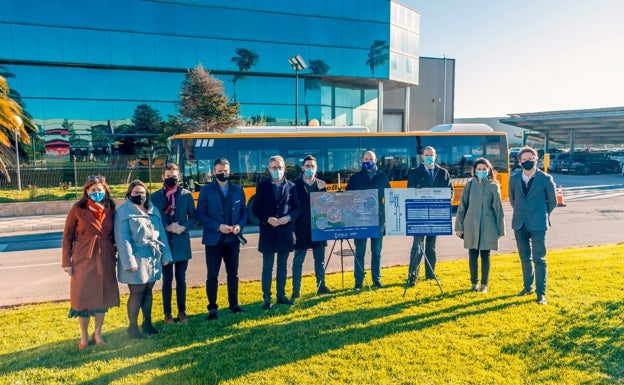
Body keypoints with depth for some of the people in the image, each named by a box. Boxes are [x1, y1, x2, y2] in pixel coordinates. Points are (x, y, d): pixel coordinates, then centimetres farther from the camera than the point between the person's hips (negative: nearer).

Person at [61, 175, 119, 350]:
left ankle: (98, 333, 28)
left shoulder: (110, 209, 2)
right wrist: (66, 261, -5)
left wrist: (114, 254, 6)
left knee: (103, 295, 10)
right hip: (83, 258, -2)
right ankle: (84, 336, 23)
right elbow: (67, 236, -2)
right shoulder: (78, 209, -5)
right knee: (83, 296, 4)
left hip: (105, 258, 3)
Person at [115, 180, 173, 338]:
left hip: (153, 258, 5)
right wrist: (129, 261, -18)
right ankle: (132, 327, 16)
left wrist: (165, 255, 7)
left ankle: (147, 322, 27)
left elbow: (161, 233, 10)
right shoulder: (123, 212, -7)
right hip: (137, 259, -5)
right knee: (137, 292, 1)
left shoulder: (153, 210, 10)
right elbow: (122, 239, -13)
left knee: (148, 290, 14)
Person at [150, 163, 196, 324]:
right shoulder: (155, 196, 0)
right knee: (167, 279, 7)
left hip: (182, 242, 1)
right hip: (164, 243, -1)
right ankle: (167, 313, 20)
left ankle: (182, 311, 23)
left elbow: (193, 217, 3)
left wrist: (183, 227, -15)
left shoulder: (186, 195, 2)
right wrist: (167, 228, -16)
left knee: (181, 279, 11)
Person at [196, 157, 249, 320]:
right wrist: (218, 226, -17)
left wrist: (240, 225, -11)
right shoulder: (206, 190, -3)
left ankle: (234, 304, 25)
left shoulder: (238, 190, 6)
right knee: (212, 275, 4)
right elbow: (201, 214, -7)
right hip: (214, 239, -3)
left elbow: (244, 211, 8)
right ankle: (212, 308, 17)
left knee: (233, 274, 12)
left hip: (233, 239, 3)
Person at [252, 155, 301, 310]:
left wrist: (289, 217, -14)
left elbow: (297, 208, 4)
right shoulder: (262, 186, 2)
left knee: (282, 266, 13)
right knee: (267, 267, 4)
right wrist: (267, 219, -15)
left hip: (285, 232, 2)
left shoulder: (291, 186, 4)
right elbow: (255, 209, 0)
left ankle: (281, 295, 24)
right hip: (268, 232, -1)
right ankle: (267, 298, 12)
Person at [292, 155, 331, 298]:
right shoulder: (295, 185, -4)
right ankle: (296, 289, 11)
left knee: (320, 259, 12)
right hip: (301, 229, -4)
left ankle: (321, 286, 25)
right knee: (298, 260, 3)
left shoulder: (321, 184, 7)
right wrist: (292, 230, -9)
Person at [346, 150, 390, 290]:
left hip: (379, 219, 2)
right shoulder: (355, 178, 4)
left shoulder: (383, 177, 8)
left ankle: (377, 279, 21)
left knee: (377, 251, 10)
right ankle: (358, 282, 10)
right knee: (360, 252, 3)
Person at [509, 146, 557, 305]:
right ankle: (528, 287, 28)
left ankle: (541, 293, 5)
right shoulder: (514, 179, 5)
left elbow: (553, 201, 5)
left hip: (538, 225, -4)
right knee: (525, 257, 14)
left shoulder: (545, 179, -4)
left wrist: (541, 215, 10)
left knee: (539, 259, -2)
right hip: (520, 224, 4)